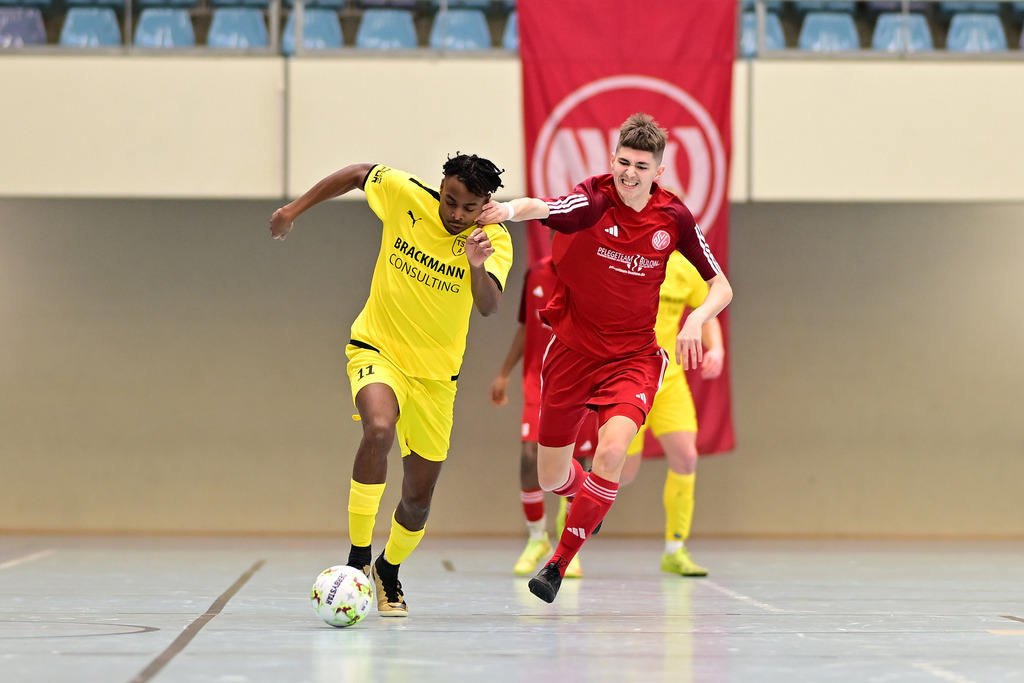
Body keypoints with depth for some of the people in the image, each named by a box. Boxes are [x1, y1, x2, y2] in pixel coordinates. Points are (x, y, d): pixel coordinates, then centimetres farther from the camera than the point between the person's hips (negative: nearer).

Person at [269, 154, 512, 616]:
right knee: (379, 428, -34)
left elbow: (488, 307, -30)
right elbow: (357, 173, 5)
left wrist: (478, 266, -49)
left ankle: (388, 572, 37)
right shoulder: (406, 195, -13)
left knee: (419, 496, 6)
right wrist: (295, 208, 6)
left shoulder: (495, 241, -14)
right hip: (377, 349, -2)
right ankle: (358, 558, -25)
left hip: (436, 373, 2)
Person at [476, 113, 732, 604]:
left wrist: (697, 319, -18)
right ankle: (586, 492, 47)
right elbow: (544, 209, -38)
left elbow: (721, 286, 3)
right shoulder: (593, 199, -15)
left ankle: (559, 563, -12)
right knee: (552, 479, 8)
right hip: (572, 348, 0)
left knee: (612, 448, -26)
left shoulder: (674, 217, -5)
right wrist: (511, 209, -61)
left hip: (633, 356, 0)